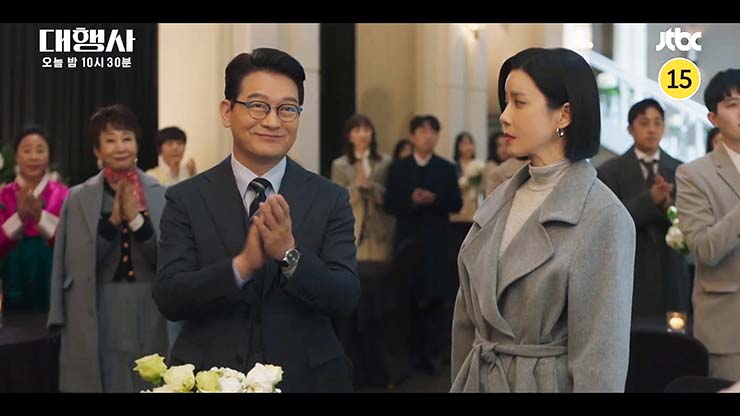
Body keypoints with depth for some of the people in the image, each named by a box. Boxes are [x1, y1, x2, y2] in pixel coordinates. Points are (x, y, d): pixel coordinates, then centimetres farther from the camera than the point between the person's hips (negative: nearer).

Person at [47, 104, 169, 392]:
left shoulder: (161, 195, 1)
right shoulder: (78, 198, 1)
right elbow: (76, 265, -3)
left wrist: (137, 219, -17)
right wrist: (112, 220, -15)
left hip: (150, 319, 1)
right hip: (95, 320, 0)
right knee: (98, 381, 5)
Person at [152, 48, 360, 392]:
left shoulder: (330, 200, -4)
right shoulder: (186, 199, -4)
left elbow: (346, 299, -11)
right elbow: (168, 298, -12)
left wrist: (290, 254, -26)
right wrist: (242, 265, -27)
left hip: (306, 377, 1)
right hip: (209, 378, 0)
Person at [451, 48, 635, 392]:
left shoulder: (602, 215, -16)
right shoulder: (500, 200, 4)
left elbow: (599, 356, -16)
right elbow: (469, 315, 9)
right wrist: (459, 382, 10)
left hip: (545, 383, -6)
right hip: (478, 378, 6)